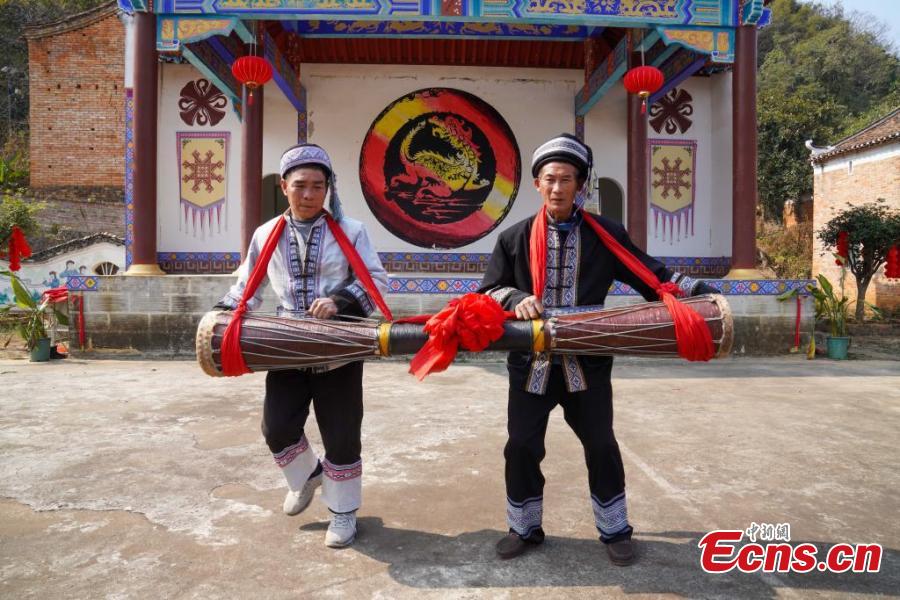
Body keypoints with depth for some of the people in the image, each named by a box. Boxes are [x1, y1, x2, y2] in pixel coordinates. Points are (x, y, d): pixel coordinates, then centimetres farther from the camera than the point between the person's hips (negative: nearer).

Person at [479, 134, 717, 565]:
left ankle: (614, 530, 31)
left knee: (601, 446, 10)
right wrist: (516, 299, -17)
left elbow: (652, 275, 4)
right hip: (530, 362, 1)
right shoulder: (515, 238, 2)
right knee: (522, 447, 7)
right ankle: (524, 528, 29)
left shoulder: (605, 235, 1)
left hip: (587, 363, 0)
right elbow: (488, 292, 5)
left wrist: (702, 293, -8)